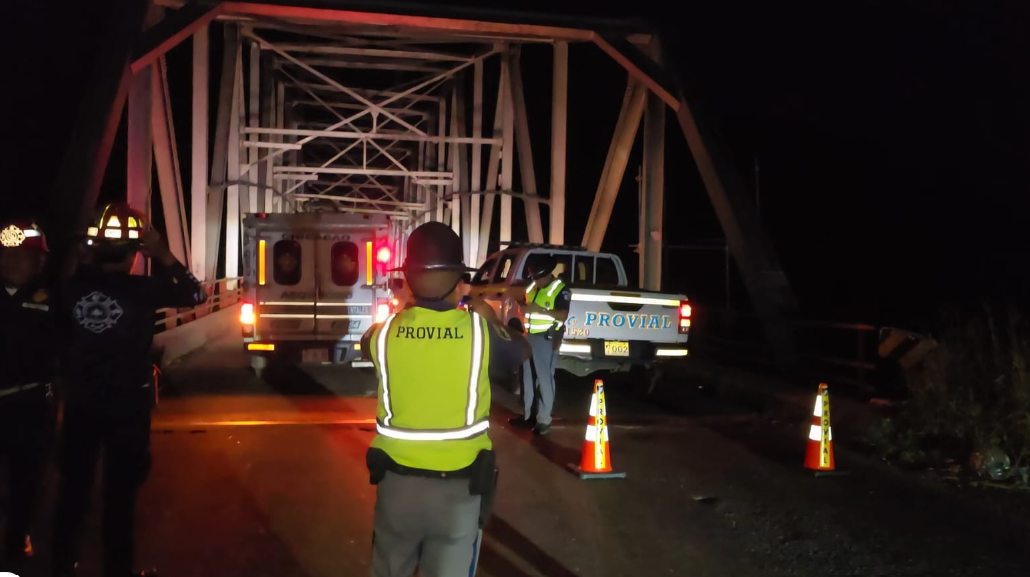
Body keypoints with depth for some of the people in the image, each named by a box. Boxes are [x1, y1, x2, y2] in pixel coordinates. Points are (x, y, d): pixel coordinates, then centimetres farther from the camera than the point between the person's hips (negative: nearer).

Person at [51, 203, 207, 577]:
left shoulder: (73, 286, -8)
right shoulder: (143, 290, -15)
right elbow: (195, 294, -4)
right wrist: (163, 257, -4)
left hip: (80, 402, 3)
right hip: (127, 405, -3)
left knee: (73, 489, 16)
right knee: (119, 493, 8)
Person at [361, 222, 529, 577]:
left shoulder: (387, 331, -6)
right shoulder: (478, 329, -11)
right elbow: (520, 351, 11)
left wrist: (405, 312, 27)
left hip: (398, 482, 2)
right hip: (459, 486, -1)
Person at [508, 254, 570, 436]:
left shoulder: (560, 289, -9)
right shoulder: (531, 288, 14)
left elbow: (563, 315, -17)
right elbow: (525, 306, 25)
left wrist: (539, 309, -24)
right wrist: (523, 306, 1)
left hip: (546, 338, -8)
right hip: (529, 335, 8)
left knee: (544, 379, -7)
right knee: (527, 377, 13)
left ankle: (544, 420, -5)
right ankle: (526, 415, 22)